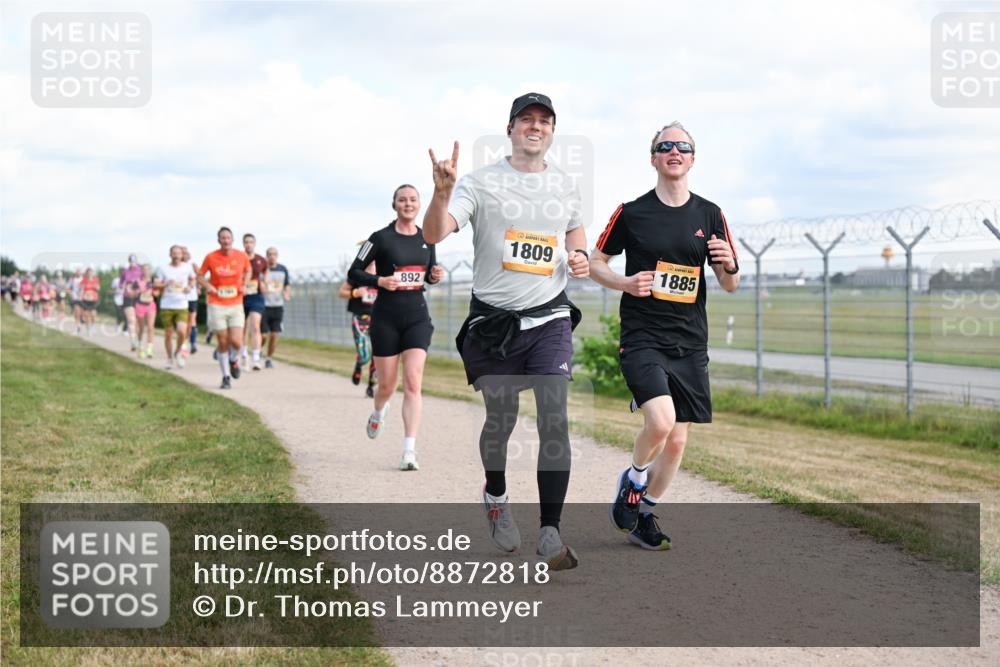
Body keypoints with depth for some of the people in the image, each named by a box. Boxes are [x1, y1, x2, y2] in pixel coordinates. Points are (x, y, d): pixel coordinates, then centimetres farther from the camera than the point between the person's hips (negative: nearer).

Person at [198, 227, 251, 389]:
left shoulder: (242, 256, 0)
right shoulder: (210, 257, -3)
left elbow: (248, 271, 20)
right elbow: (200, 276, 8)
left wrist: (244, 285, 3)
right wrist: (207, 286, -11)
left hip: (236, 305, 1)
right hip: (216, 305, -1)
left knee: (236, 342, -11)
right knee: (222, 342, -1)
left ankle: (234, 360, 24)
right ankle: (226, 376, 14)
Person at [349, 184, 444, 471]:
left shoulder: (427, 238, 7)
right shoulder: (381, 238, -5)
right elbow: (353, 274, -4)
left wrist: (435, 276, -2)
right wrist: (380, 281, -21)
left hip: (417, 316, 2)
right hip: (386, 318, -2)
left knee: (413, 384, -11)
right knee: (387, 385, 7)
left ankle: (409, 451, -14)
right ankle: (378, 412, 44)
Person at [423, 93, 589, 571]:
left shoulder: (565, 185, 9)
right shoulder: (481, 182, -5)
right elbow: (433, 234, -17)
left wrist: (580, 255, 7)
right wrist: (442, 193, -37)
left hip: (550, 319, 2)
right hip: (492, 320, -2)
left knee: (554, 419, -11)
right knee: (501, 419, 7)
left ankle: (550, 535, -11)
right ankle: (496, 497, 39)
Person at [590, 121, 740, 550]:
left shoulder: (710, 215, 7)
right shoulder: (631, 213, 0)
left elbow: (729, 285, 12)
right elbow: (595, 262, 10)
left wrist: (728, 266, -11)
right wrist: (625, 283, -10)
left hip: (690, 345, 4)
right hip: (642, 338, -4)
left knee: (677, 440, 5)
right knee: (661, 420, -24)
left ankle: (645, 514, 25)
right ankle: (633, 479, 6)